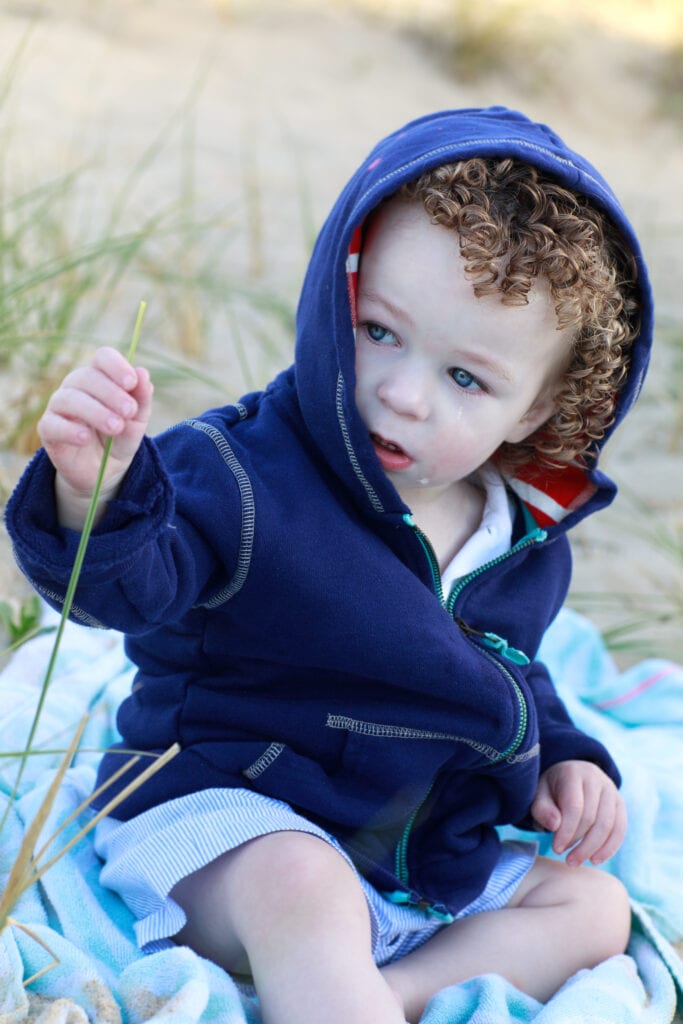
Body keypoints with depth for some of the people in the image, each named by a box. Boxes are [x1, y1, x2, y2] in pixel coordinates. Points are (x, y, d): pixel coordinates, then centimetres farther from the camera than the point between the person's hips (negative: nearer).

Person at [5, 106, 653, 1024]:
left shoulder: (529, 545, 2)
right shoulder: (247, 469, -19)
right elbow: (129, 584, -34)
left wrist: (563, 758, 4)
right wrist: (97, 492, -54)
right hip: (224, 814, -7)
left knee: (593, 908, 1)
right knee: (302, 886, -37)